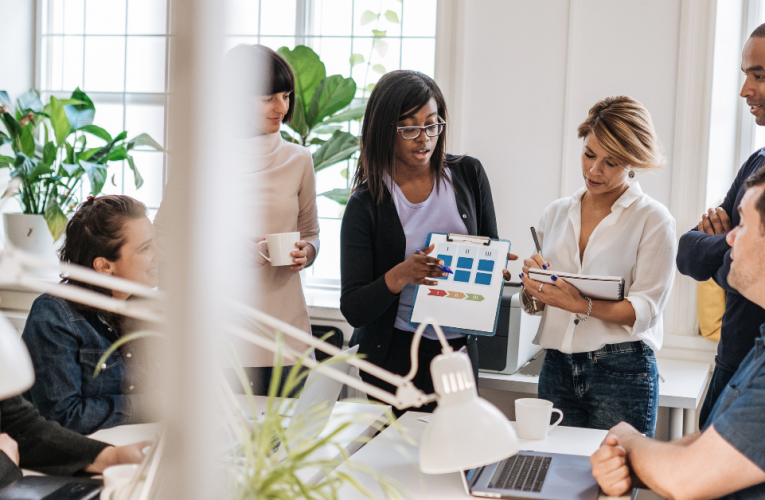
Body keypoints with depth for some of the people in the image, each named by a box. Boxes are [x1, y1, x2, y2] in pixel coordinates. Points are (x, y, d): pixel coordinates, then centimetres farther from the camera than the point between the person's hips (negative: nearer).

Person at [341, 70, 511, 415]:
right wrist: (400, 275, -27)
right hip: (395, 357, -3)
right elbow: (353, 309, -10)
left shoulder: (469, 175, 2)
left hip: (459, 349, 3)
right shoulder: (366, 203, -7)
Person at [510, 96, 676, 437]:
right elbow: (533, 305, 14)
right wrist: (532, 288, -8)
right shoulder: (557, 213, 12)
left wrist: (581, 305, -23)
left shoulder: (653, 218, -1)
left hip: (622, 373, -3)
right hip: (557, 369, 4)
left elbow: (645, 309, -9)